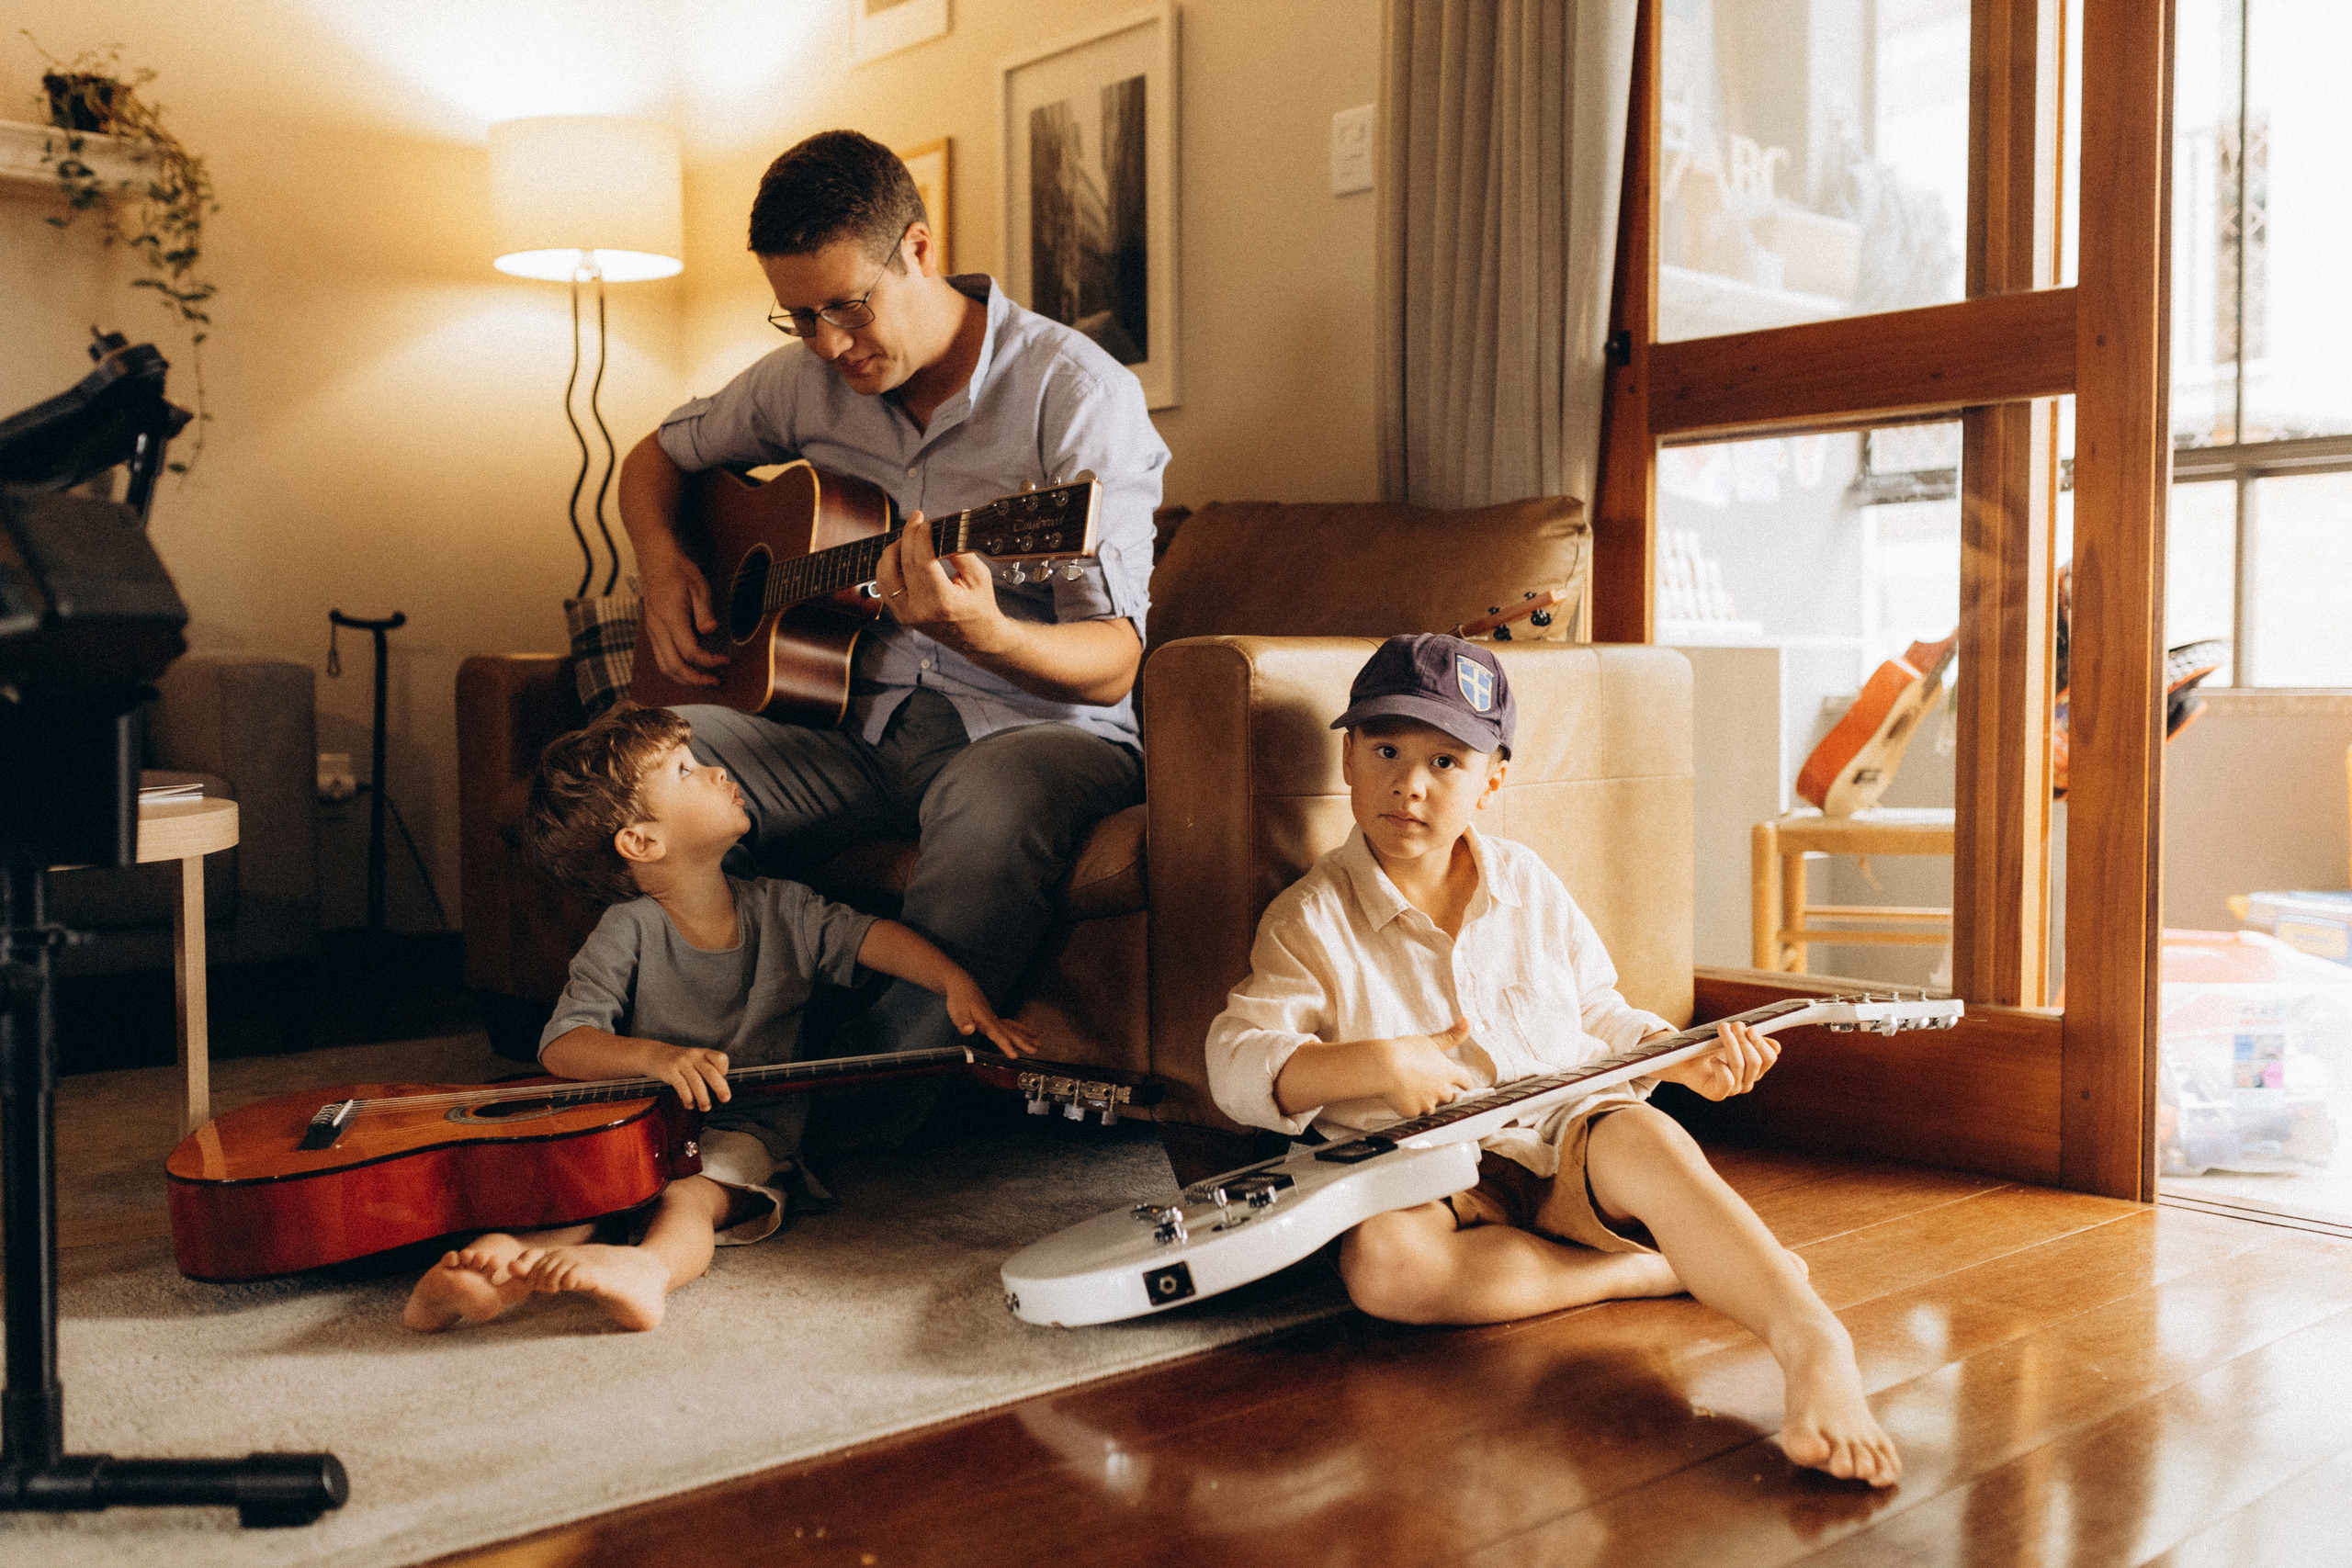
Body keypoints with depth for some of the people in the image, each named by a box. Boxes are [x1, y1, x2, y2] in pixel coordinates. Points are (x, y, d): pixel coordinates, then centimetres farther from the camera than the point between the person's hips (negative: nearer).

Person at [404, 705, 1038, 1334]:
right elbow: (562, 1047, -10)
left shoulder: (782, 912, 9)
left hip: (746, 1136, -1)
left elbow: (876, 937, 9)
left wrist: (959, 987, -8)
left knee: (688, 1197, -34)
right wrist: (655, 1056, -29)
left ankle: (648, 1266, -61)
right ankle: (511, 1258, -55)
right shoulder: (628, 934, -3)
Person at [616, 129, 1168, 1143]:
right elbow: (656, 459, 26)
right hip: (861, 721, 5)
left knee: (994, 801, -42)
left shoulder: (1076, 393, -12)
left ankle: (863, 1133, -29)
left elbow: (1112, 667, -17)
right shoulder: (806, 379, 7)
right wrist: (663, 569, 4)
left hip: (1031, 725, -5)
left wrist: (985, 636, -38)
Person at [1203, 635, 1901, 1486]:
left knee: (1641, 1137, -34)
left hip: (1568, 1145, 2)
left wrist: (1684, 1059, -2)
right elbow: (1236, 1064, -12)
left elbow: (1597, 1015, 18)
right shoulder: (1311, 919, -4)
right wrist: (1377, 1065, -26)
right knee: (1382, 1262, -36)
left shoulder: (1526, 884, 9)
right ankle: (1658, 1268, -26)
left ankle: (1812, 1339, -41)